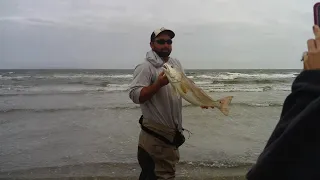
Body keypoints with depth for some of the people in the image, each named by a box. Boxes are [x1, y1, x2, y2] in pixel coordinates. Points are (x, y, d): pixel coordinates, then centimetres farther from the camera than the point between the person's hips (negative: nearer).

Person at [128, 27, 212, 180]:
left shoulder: (176, 63, 10)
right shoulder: (145, 67, -15)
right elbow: (135, 95, -23)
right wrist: (159, 83, -30)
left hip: (173, 130, 8)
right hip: (156, 133, -8)